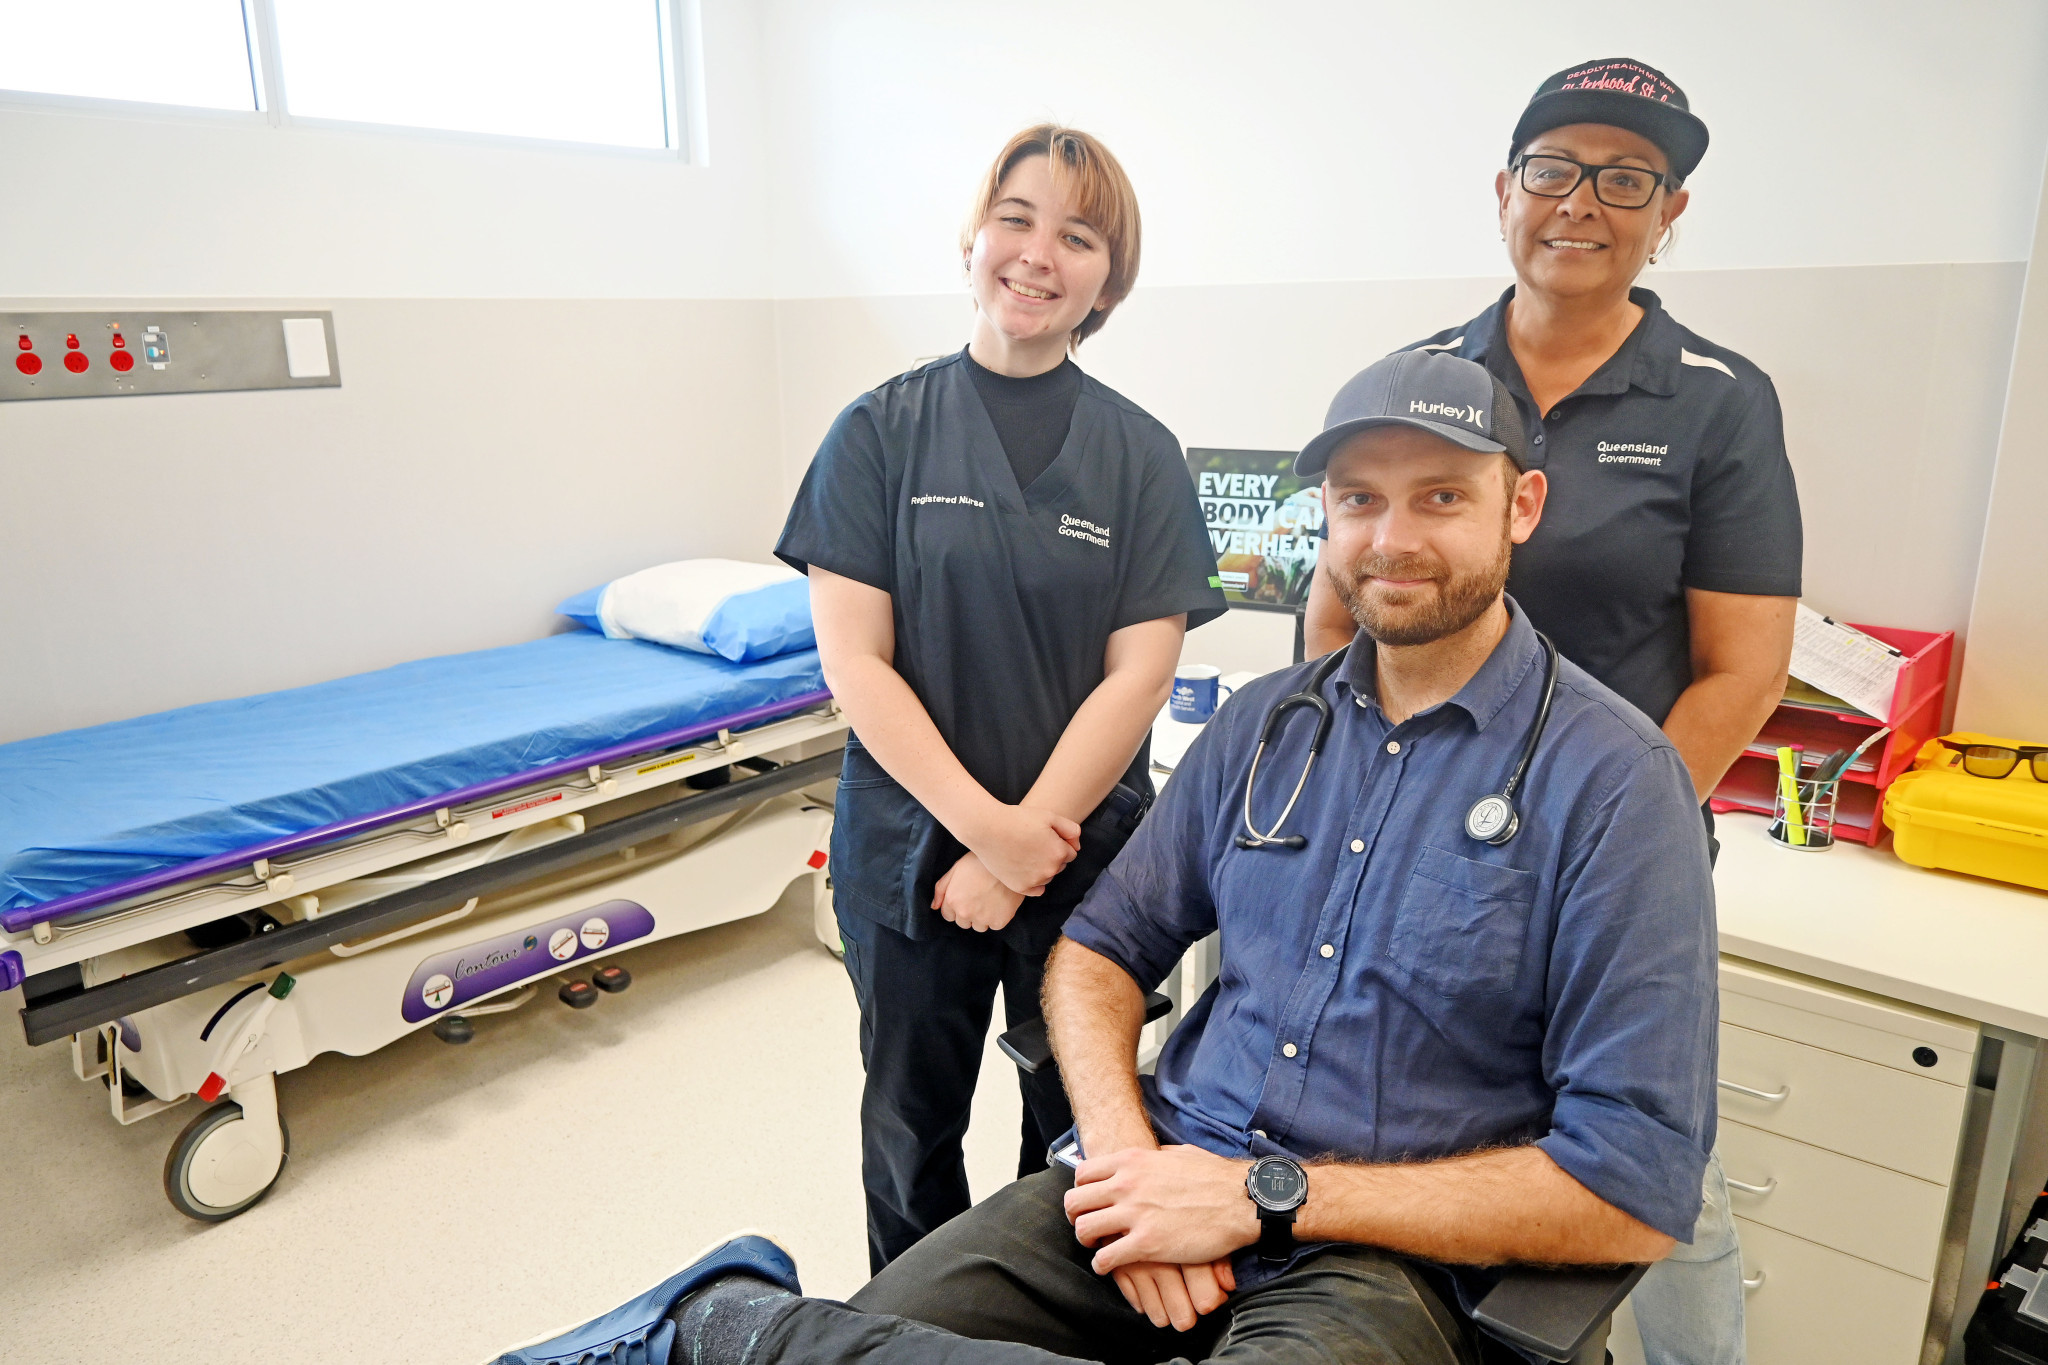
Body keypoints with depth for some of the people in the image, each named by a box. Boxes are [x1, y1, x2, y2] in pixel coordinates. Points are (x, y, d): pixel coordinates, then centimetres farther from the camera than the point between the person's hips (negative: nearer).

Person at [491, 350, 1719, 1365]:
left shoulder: (1612, 780, -10)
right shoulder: (1264, 722, 7)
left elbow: (1634, 1194, -13)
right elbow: (1099, 949, 12)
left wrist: (1270, 1196, -16)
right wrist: (1125, 1153, -8)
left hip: (1377, 1252, -3)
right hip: (1161, 1184, 4)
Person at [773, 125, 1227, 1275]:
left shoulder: (1142, 454, -1)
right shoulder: (881, 432, -3)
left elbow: (1140, 674, -7)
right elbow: (855, 663, -9)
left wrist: (1031, 840, -14)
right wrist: (988, 827, -16)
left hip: (1087, 854, 0)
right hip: (911, 849, 0)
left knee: (1074, 1131, 16)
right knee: (911, 1135, 18)